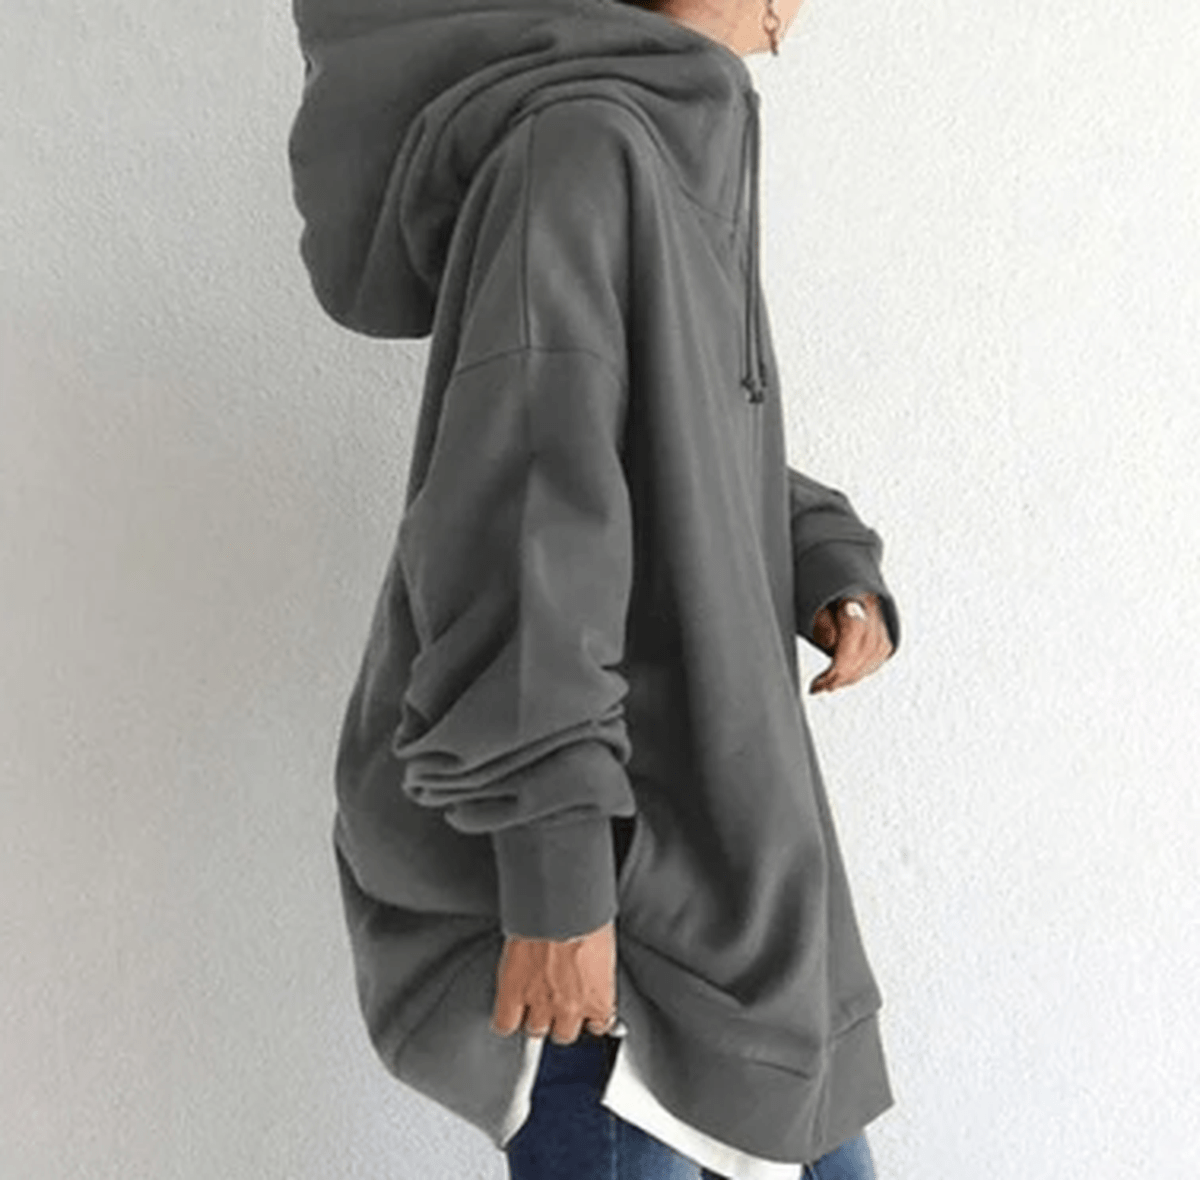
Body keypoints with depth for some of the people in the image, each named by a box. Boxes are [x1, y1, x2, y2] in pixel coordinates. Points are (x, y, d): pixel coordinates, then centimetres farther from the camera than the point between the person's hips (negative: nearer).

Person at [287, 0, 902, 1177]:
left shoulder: (666, 162, 12)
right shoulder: (582, 148, -18)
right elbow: (512, 520, -25)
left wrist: (836, 575, 2)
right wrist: (553, 869, -25)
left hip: (685, 826, 10)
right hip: (579, 853, -10)